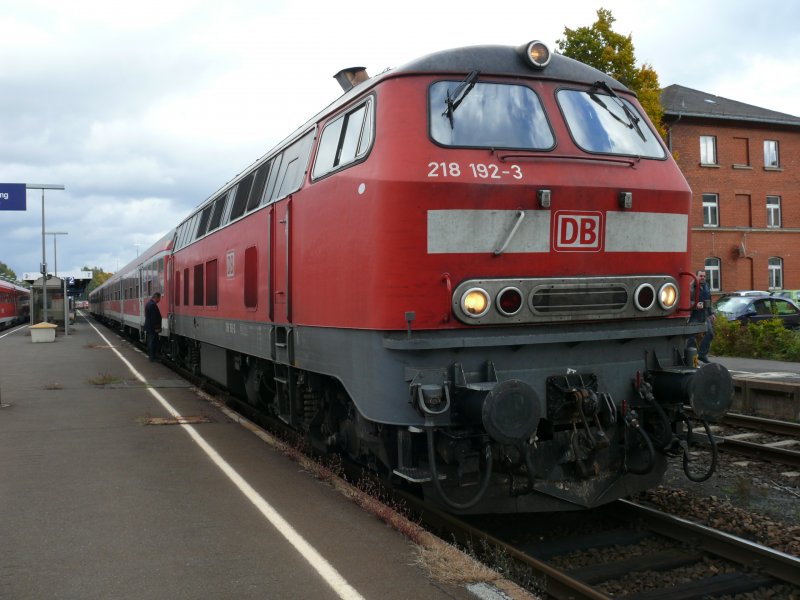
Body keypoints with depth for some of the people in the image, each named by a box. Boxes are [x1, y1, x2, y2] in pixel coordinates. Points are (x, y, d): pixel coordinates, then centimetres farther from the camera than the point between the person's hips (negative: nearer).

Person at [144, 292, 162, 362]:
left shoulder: (149, 303, 12)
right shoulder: (153, 305, -21)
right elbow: (154, 317, -23)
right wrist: (157, 327, -18)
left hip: (148, 327, 10)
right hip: (152, 328, -10)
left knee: (150, 341, 16)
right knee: (153, 342, -5)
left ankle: (150, 355, 24)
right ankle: (153, 358, -1)